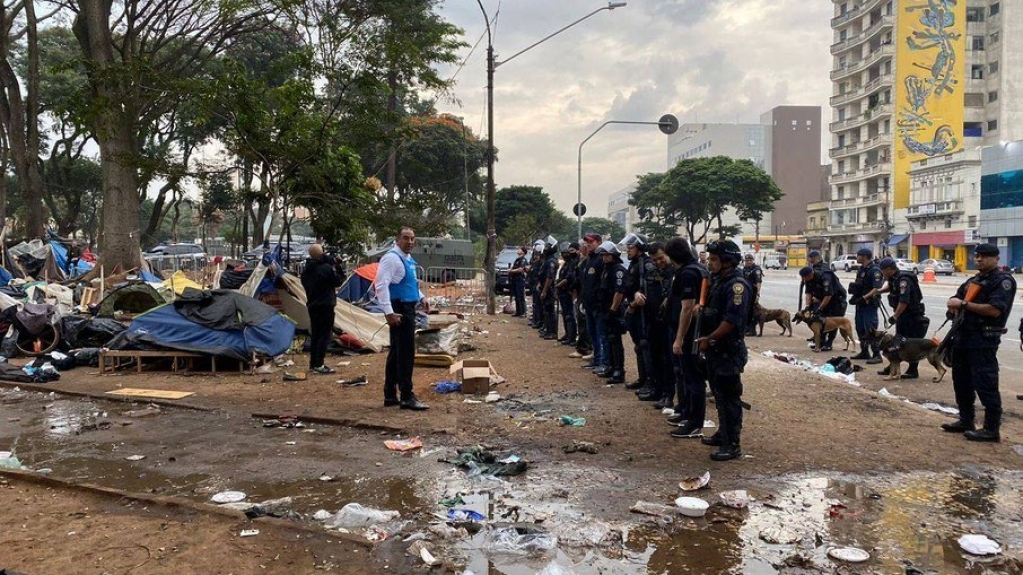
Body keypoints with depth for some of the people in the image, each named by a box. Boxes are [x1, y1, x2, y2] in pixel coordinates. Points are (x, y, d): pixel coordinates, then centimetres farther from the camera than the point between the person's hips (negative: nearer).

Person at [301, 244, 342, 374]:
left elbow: (305, 284, 16)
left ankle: (312, 364, 19)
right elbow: (338, 283, -8)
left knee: (314, 335, 15)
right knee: (324, 335, -4)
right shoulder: (327, 268, -16)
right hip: (325, 306, -7)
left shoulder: (305, 269, 6)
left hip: (312, 305, 7)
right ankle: (319, 365, -7)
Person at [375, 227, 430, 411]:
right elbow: (381, 285, -23)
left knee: (396, 352, 13)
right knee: (406, 353, -7)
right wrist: (389, 312, -29)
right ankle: (407, 397, -1)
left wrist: (422, 298, 15)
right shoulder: (391, 258, -14)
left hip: (408, 308, 10)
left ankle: (390, 395, 21)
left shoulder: (409, 259, 15)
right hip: (399, 309, -10)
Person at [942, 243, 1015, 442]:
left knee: (985, 384, -7)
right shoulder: (973, 280, 18)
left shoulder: (1003, 280, -9)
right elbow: (955, 299, 23)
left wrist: (964, 304, -15)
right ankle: (966, 420, 27)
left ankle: (992, 429, 0)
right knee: (961, 381, 15)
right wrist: (953, 304, -2)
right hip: (963, 337, 9)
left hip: (984, 340, -9)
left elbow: (995, 310, -21)